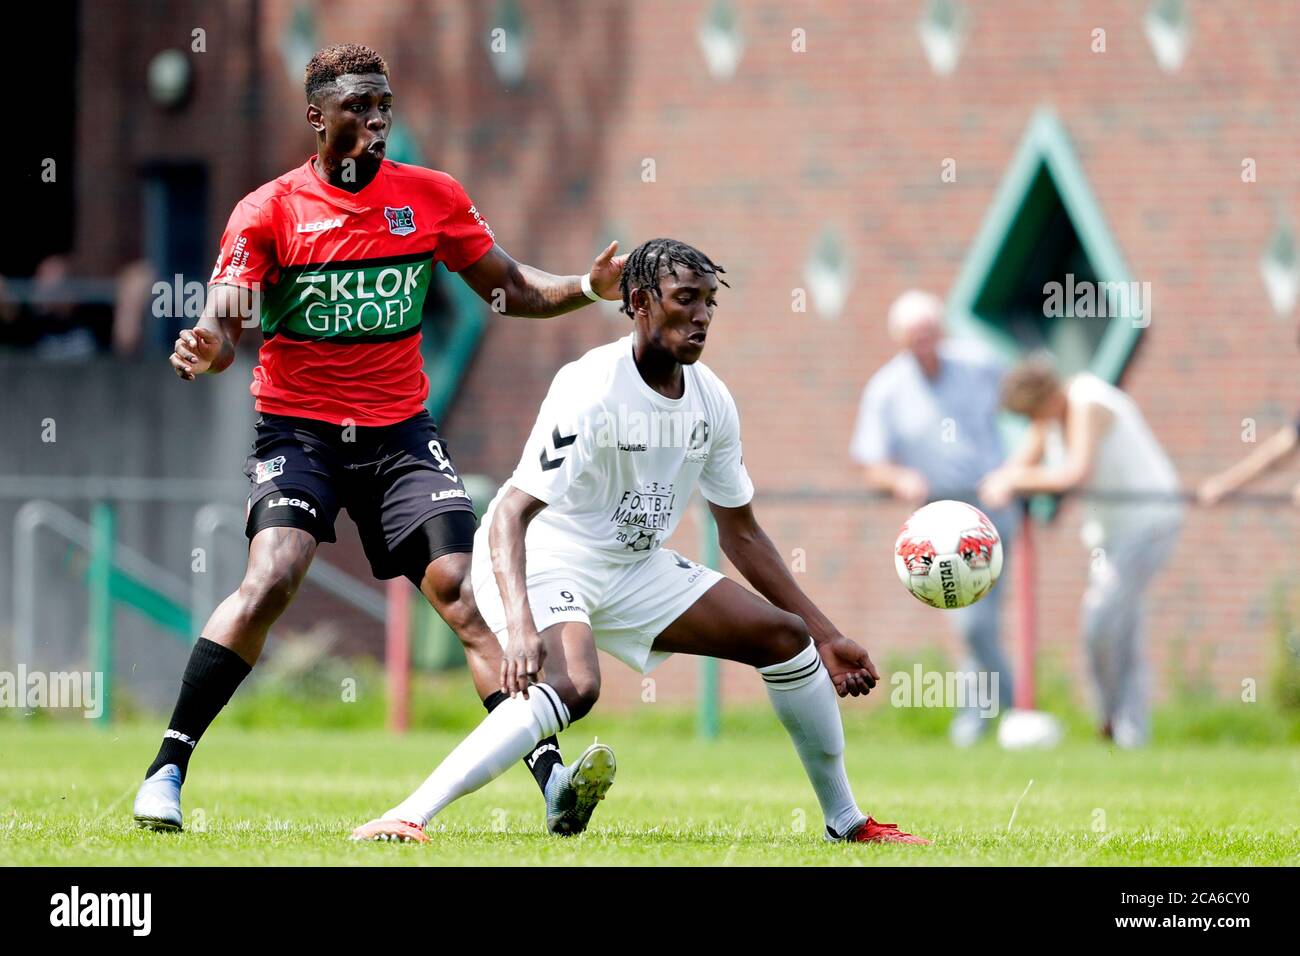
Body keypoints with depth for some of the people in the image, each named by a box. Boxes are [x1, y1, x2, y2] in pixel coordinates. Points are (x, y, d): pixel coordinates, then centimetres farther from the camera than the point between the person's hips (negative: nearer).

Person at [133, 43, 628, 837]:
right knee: (271, 579, -22)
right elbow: (223, 319, -10)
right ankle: (168, 768, -14)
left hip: (401, 430, 3)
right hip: (299, 430, -2)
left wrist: (588, 289, -6)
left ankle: (550, 774, -15)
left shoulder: (433, 197, 4)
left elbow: (510, 288, 12)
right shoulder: (270, 211, -4)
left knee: (463, 586, -12)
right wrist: (207, 348, -34)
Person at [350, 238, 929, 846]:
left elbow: (740, 533, 12)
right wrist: (520, 626, -46)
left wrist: (824, 635, 11)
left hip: (636, 567, 8)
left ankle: (846, 822, 19)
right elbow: (509, 515, -31)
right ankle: (405, 818, -38)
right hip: (542, 561, -8)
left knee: (786, 638, 4)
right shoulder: (591, 391, -25)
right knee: (572, 687, -36)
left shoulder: (711, 402, -1)